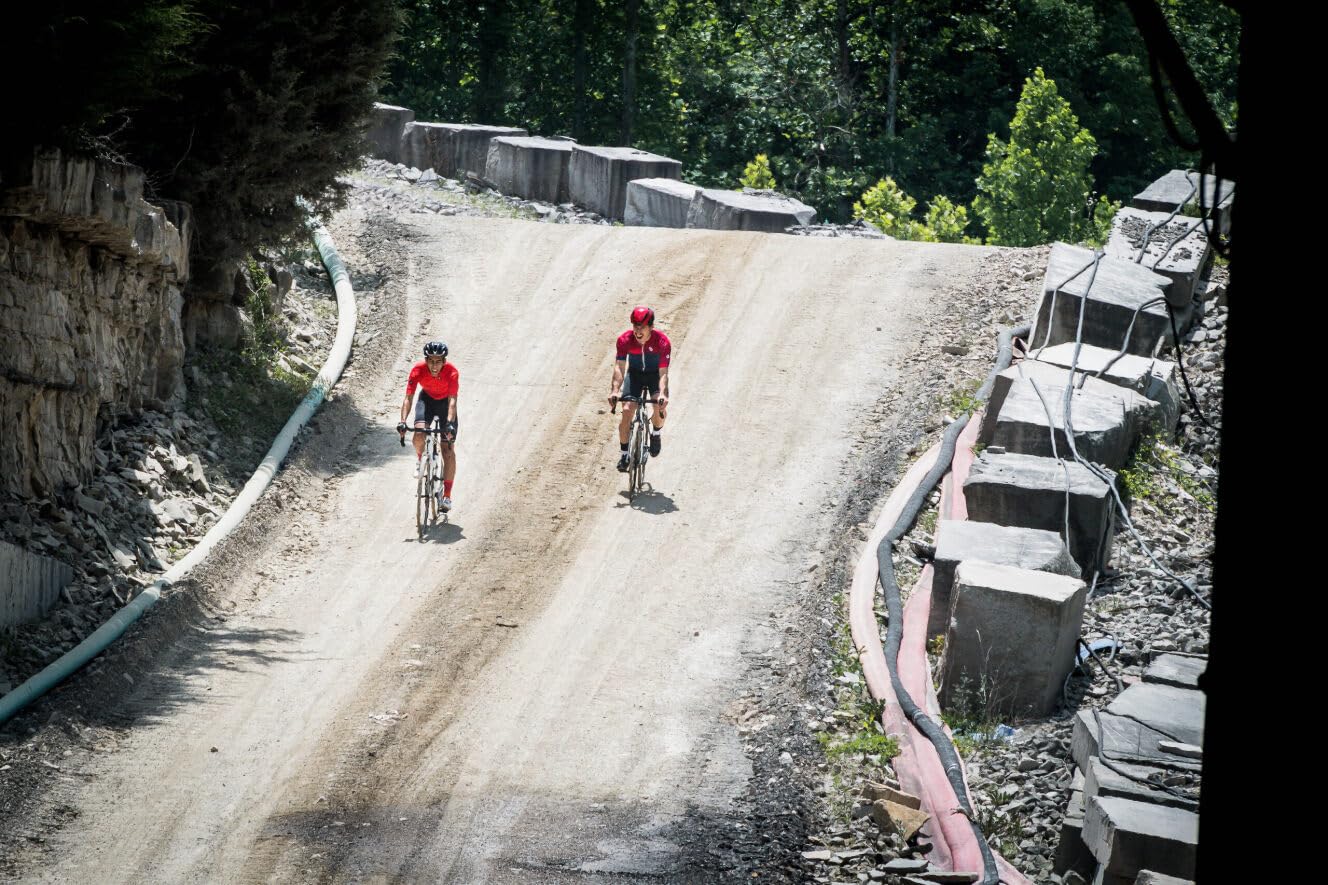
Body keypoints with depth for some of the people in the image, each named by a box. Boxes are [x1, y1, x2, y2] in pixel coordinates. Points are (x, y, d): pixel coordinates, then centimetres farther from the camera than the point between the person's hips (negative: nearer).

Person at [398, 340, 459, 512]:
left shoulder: (452, 372, -33)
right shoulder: (418, 370, -30)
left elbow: (452, 400, -39)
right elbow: (408, 398, -32)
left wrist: (450, 423, -54)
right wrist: (403, 422, -46)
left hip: (445, 402, -1)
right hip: (427, 399, 1)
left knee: (448, 450, -6)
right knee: (419, 433, -28)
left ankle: (447, 496, 0)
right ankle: (420, 458, 7)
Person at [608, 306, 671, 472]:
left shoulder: (662, 342, -29)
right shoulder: (625, 340, -25)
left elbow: (663, 372, -32)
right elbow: (619, 367, -28)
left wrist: (662, 394, -48)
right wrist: (615, 390, -44)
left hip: (655, 375, -1)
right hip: (635, 374, 1)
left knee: (660, 408, -25)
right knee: (627, 410, -19)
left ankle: (655, 433, 11)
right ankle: (624, 453, -4)